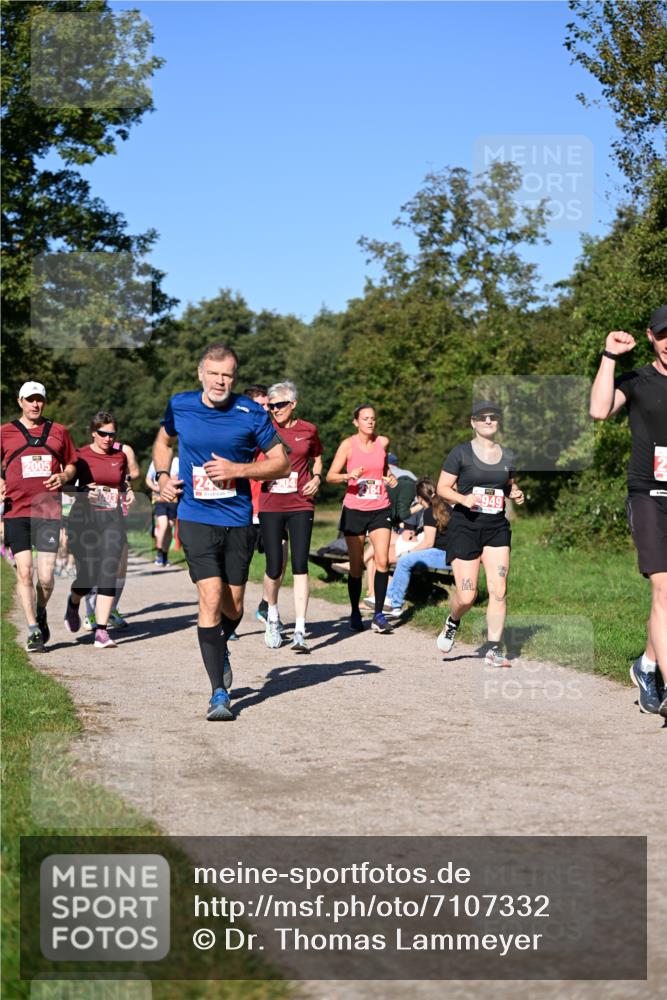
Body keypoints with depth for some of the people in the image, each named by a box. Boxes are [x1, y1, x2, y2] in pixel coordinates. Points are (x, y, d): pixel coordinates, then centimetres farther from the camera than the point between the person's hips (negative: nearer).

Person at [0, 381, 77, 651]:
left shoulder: (59, 432, 12)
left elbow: (72, 465, 20)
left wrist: (63, 477, -1)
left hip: (49, 510, 1)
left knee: (46, 576, -4)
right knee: (24, 571, -7)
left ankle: (41, 612, 27)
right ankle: (33, 631, 3)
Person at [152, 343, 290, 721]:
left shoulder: (251, 413, -5)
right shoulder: (180, 406, 1)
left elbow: (282, 463, -1)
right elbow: (164, 441, 23)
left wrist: (237, 469, -14)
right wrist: (163, 476, 6)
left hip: (238, 521, 1)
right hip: (196, 519, -1)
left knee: (233, 605, 10)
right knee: (211, 598, -14)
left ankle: (220, 650, 46)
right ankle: (219, 693, -9)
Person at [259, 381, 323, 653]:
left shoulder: (308, 430, 4)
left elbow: (317, 458, 20)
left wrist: (316, 478, 2)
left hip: (301, 505, 0)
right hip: (270, 505, 0)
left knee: (300, 565, -7)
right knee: (274, 568, 0)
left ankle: (300, 631, -6)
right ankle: (272, 615, 29)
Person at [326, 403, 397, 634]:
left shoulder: (383, 442, 5)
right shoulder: (348, 445, -4)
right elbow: (330, 476, -7)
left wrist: (389, 476, 5)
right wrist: (349, 476, -25)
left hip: (380, 510, 2)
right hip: (354, 510, -2)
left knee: (382, 561, -12)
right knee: (356, 567, 4)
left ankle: (379, 614, -6)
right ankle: (355, 613, 19)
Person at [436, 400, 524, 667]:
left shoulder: (507, 456, 11)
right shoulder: (461, 453, -2)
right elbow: (442, 488, -2)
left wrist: (516, 495, 3)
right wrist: (463, 498, -20)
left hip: (497, 528, 4)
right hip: (464, 527, -4)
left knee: (498, 590, -8)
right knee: (467, 596, -7)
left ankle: (493, 648, 0)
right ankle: (452, 622, 27)